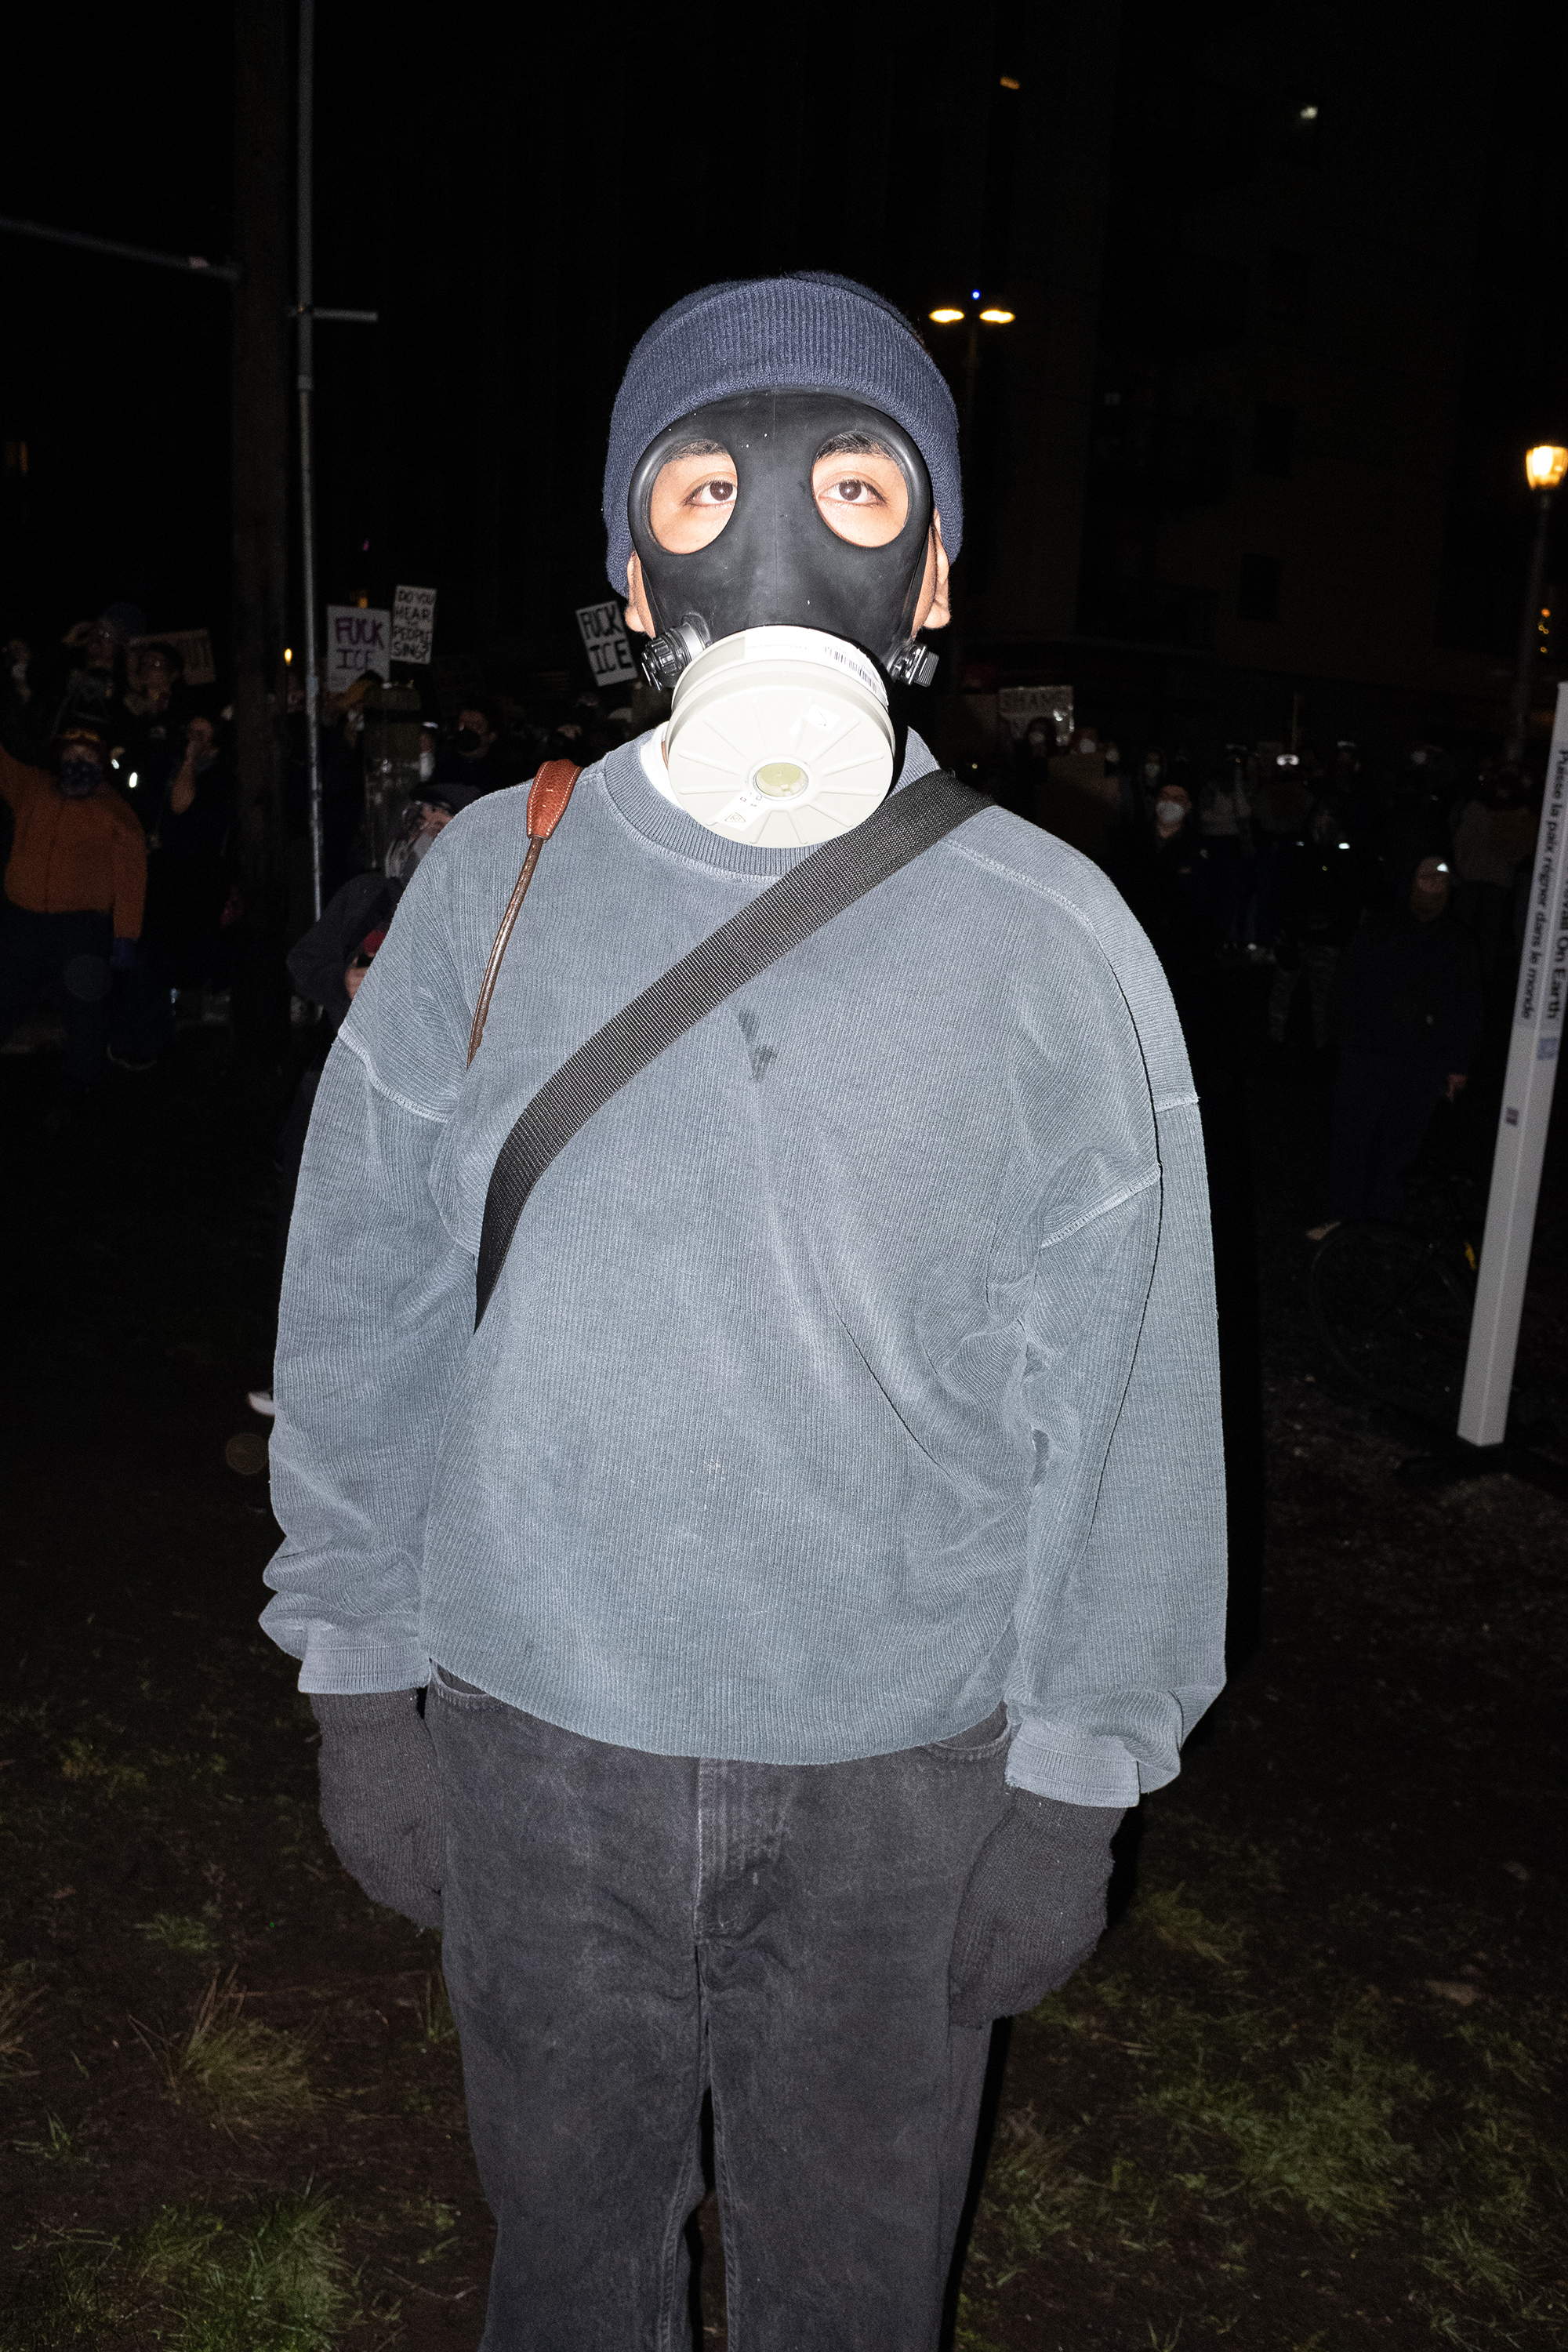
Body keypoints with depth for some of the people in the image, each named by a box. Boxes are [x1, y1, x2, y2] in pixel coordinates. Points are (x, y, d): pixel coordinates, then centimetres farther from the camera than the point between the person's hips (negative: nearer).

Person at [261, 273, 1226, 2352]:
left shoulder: (1052, 940, -10)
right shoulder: (493, 881, -6)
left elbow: (1121, 1396, -6)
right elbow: (364, 1309, 0)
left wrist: (1075, 1786, -2)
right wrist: (359, 1685, 3)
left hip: (903, 1768, -1)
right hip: (533, 1734, 1)